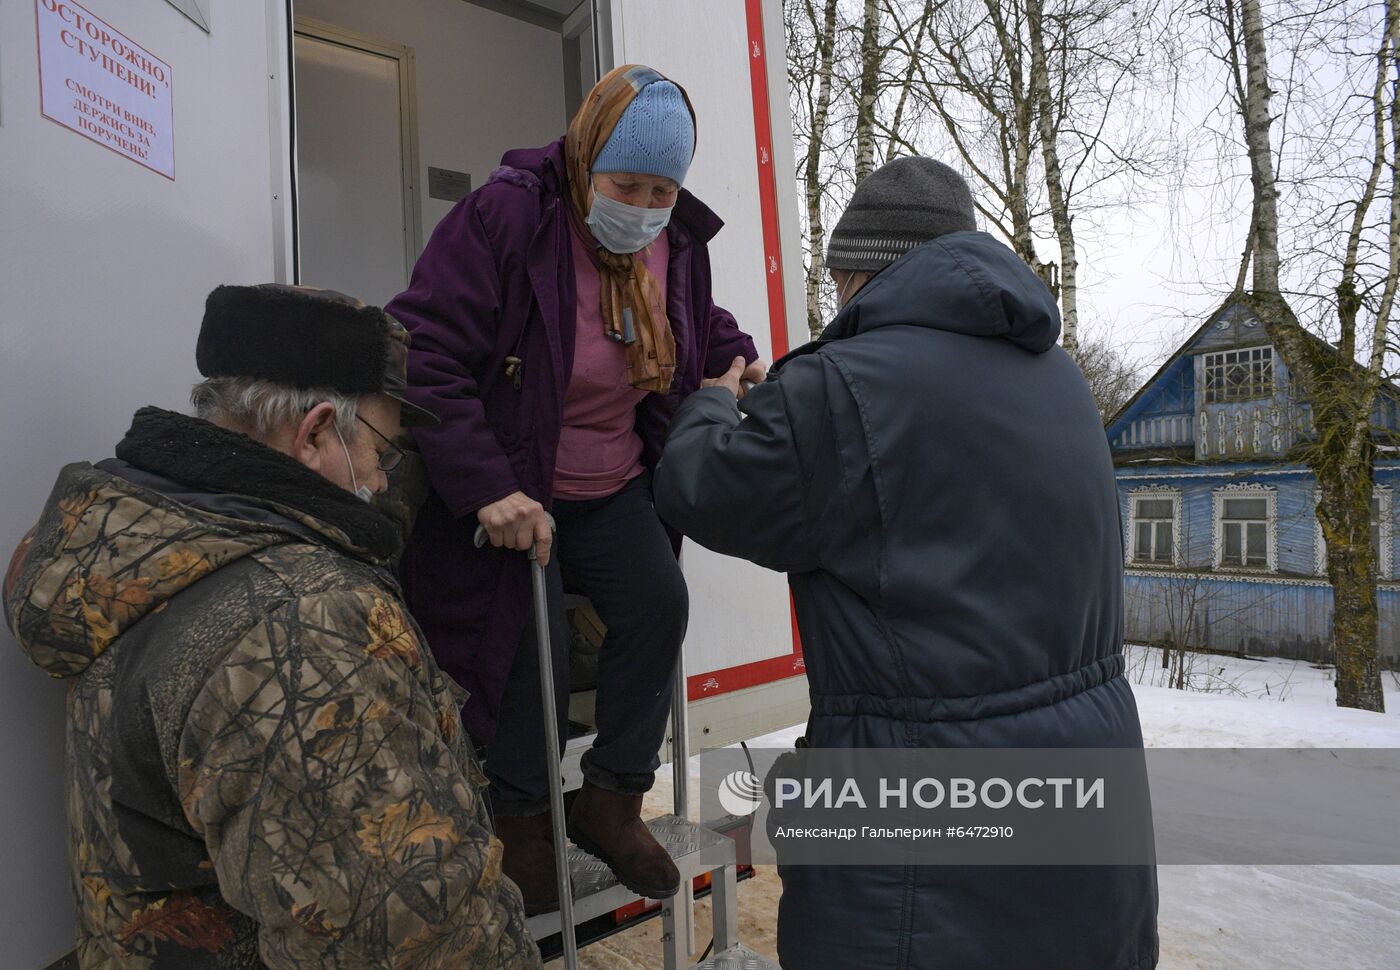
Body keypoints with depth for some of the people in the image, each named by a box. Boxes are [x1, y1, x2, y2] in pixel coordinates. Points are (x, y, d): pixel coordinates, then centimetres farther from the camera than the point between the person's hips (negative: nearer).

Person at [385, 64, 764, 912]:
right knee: (532, 633, -19)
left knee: (660, 602, -15)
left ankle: (612, 801, 6)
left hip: (614, 491, 5)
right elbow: (425, 356, -25)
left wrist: (738, 361, 0)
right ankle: (523, 818, 10)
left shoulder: (680, 241, 0)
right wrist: (485, 488, -32)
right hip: (509, 494, -4)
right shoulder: (503, 217, -19)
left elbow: (701, 324, 23)